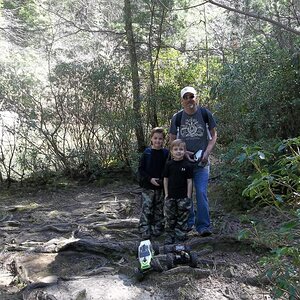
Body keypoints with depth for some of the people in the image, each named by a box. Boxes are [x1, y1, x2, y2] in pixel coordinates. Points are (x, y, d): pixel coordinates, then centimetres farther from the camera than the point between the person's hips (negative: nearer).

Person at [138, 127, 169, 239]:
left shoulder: (166, 153, -1)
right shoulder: (147, 152, -2)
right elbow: (140, 169, -2)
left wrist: (163, 180, -11)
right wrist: (150, 179, -14)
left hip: (161, 188, 1)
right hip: (148, 187, -1)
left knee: (159, 210, 12)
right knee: (146, 210, -3)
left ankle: (157, 230, 24)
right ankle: (145, 232, 4)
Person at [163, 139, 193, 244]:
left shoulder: (187, 165, -6)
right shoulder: (169, 164, 1)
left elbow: (189, 181, -3)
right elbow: (165, 179, 6)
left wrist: (188, 196, -5)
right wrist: (166, 194, 3)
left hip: (183, 197, -2)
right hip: (170, 196, 2)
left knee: (182, 218, 6)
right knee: (170, 218, 9)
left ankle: (180, 236, 18)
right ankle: (170, 236, 20)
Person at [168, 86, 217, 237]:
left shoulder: (205, 114, -2)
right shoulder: (177, 117, -1)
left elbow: (213, 135, 6)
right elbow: (172, 140, 7)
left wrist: (206, 153, -8)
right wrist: (183, 152, -8)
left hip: (202, 162, -1)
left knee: (201, 193, -8)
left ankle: (203, 226, 0)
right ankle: (188, 223, 25)